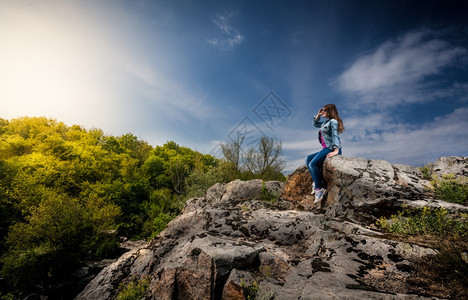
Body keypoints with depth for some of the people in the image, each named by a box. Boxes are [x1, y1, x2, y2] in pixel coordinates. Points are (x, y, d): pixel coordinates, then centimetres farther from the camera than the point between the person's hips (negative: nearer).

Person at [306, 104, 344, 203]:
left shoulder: (333, 121, -3)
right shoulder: (326, 122, 24)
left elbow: (335, 136, -15)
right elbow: (315, 124, 41)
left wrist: (336, 150, -27)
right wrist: (318, 115, 23)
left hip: (332, 148, -10)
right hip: (326, 149, 10)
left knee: (313, 163, -24)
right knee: (308, 159, 4)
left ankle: (319, 188, -22)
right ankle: (316, 182, -7)